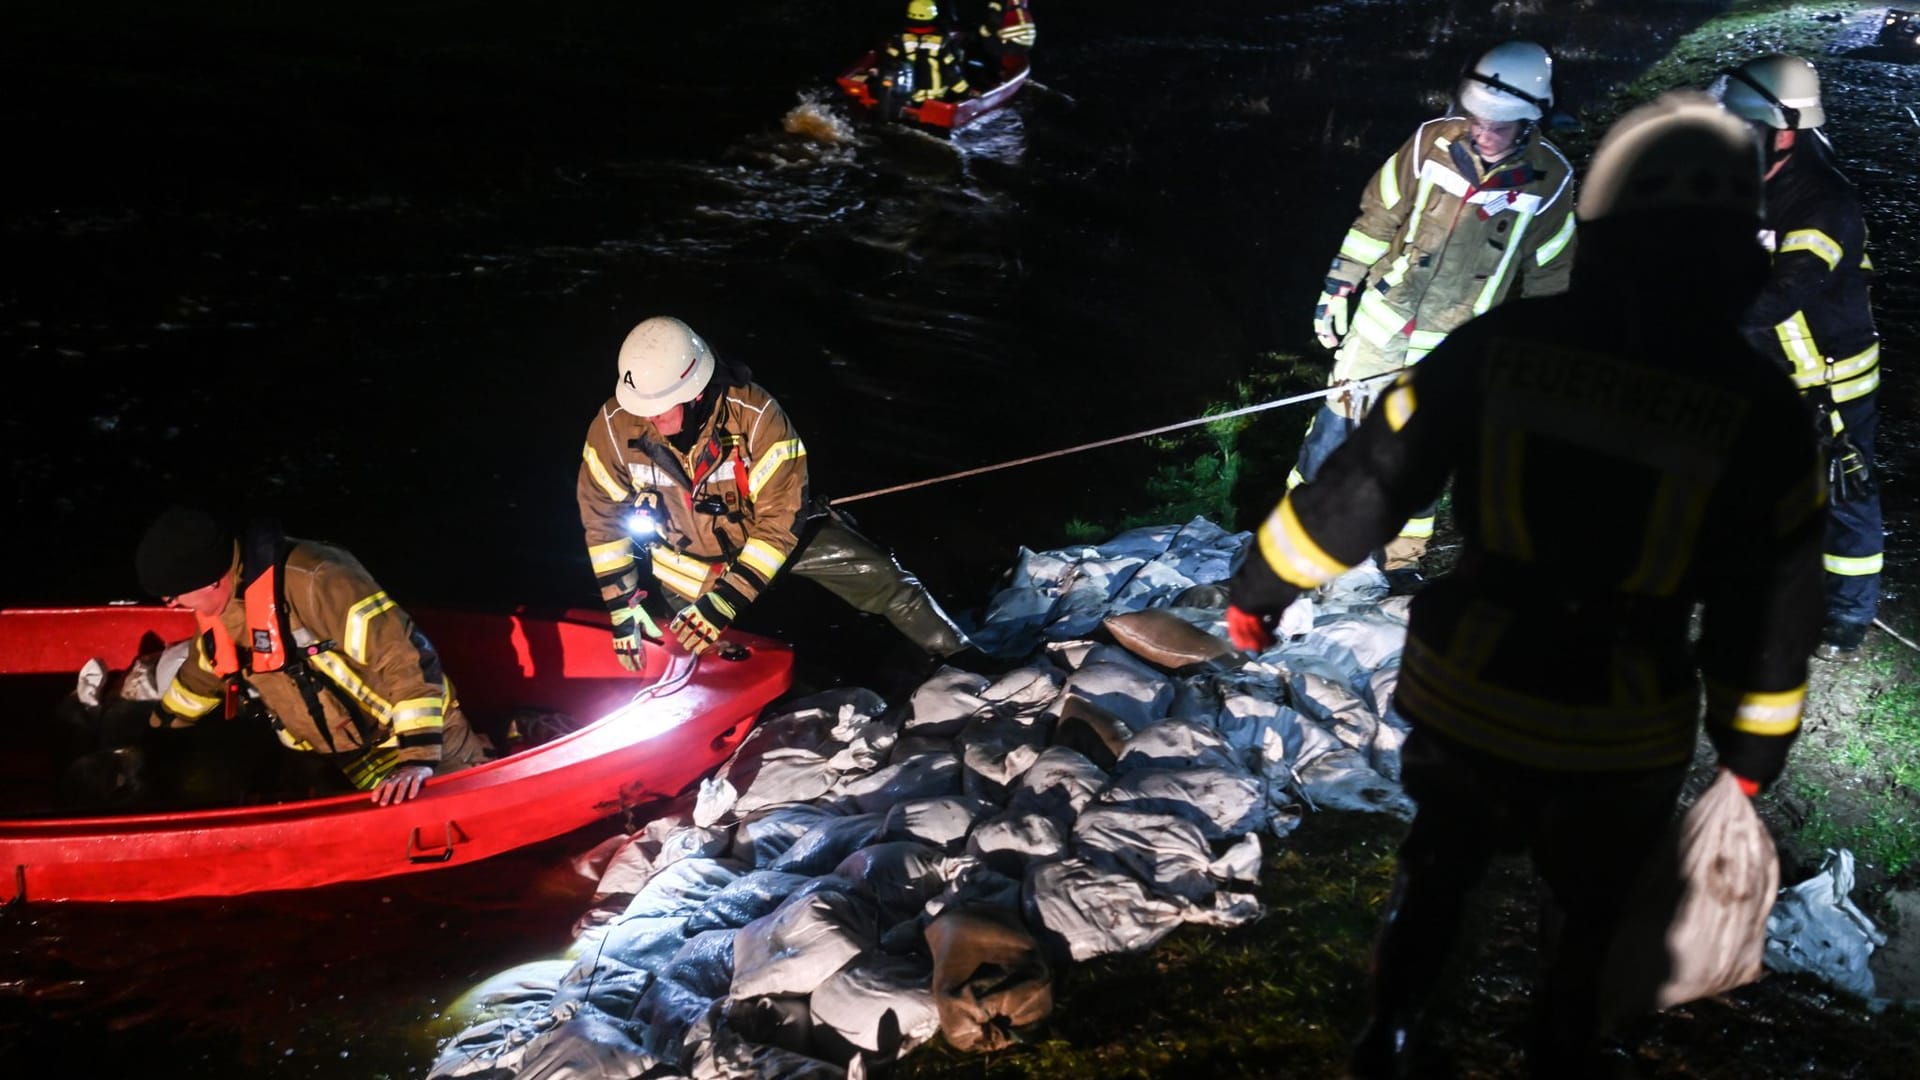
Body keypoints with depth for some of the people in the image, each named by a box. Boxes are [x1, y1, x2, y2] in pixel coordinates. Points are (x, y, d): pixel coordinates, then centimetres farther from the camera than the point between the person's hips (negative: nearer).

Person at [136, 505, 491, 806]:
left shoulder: (313, 580, -30)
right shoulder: (219, 602, -1)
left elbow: (409, 658, -30)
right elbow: (202, 676, 23)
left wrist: (418, 757, -32)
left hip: (427, 737, -8)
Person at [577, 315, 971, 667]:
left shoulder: (755, 414, -35)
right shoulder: (614, 426, -26)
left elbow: (782, 515, -30)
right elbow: (601, 512, -10)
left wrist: (728, 598, -35)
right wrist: (622, 604, -12)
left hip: (775, 528, -1)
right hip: (688, 554, 2)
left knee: (882, 579, -2)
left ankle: (959, 659, 17)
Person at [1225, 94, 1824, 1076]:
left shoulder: (1503, 344, -15)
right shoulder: (1759, 408, -14)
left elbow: (1366, 481, -9)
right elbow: (1769, 606, -5)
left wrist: (1264, 585, 6)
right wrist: (1754, 746, 11)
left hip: (1464, 696, 0)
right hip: (1620, 732, 0)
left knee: (1439, 863, 28)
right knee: (1590, 905, 27)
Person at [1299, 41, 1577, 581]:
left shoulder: (1550, 182, -12)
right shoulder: (1432, 144, -14)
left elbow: (1548, 274, 0)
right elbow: (1376, 217, -3)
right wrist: (1336, 288, -1)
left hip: (1453, 347, 0)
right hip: (1384, 319, 0)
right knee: (1335, 423, 8)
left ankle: (1401, 561, 26)